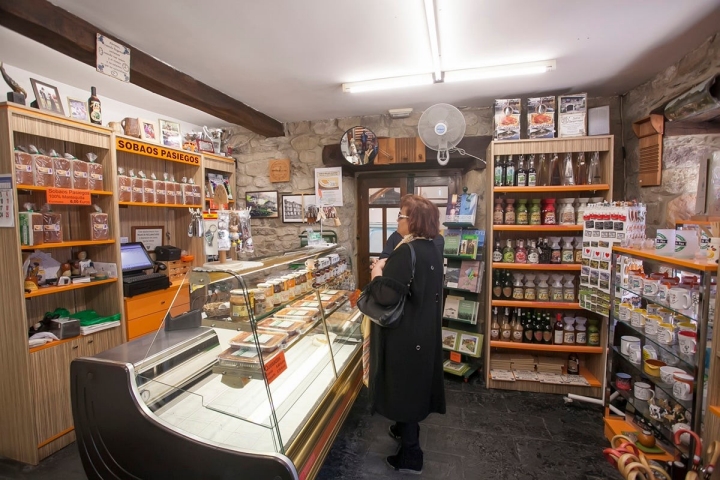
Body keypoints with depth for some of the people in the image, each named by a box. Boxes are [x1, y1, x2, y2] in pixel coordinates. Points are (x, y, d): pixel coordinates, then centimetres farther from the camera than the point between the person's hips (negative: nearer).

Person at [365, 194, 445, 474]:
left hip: (404, 334, -9)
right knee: (415, 383, 24)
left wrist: (377, 272, -14)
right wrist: (389, 269, 10)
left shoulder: (405, 253, -25)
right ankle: (406, 430, 46)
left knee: (403, 386, 7)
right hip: (425, 330, 9)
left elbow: (387, 296, -30)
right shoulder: (431, 250, 4)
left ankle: (410, 456, 24)